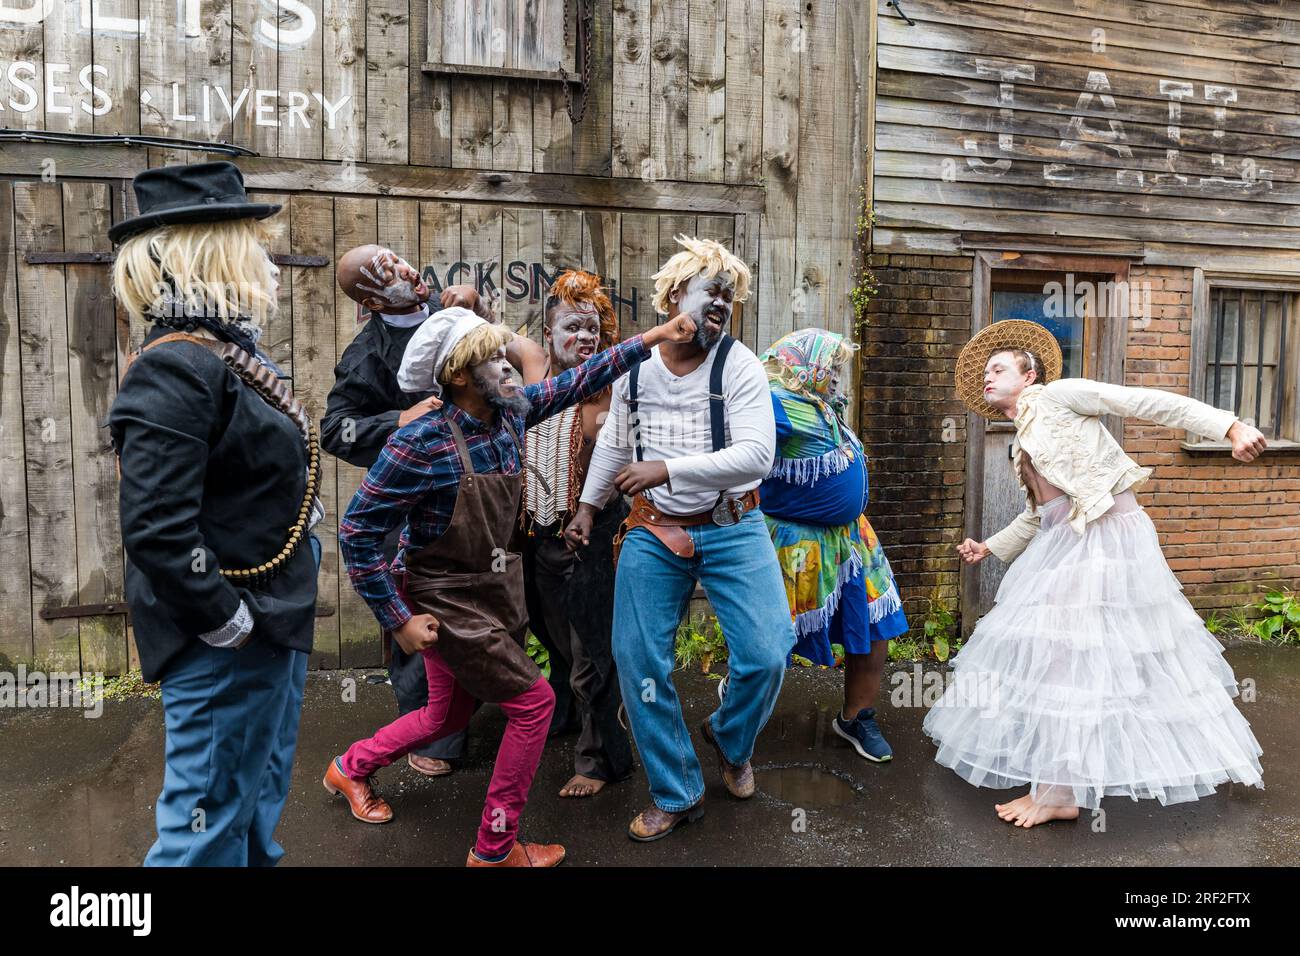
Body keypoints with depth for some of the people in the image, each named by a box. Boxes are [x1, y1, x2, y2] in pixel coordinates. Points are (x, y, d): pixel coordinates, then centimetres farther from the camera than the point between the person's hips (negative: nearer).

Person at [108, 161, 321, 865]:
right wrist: (229, 622, -19)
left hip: (269, 627, 10)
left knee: (258, 805, 25)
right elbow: (156, 530, -28)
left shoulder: (226, 355, 9)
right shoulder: (176, 369, -21)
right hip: (225, 646, -9)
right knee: (212, 822, 7)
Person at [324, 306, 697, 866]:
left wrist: (649, 339, 4)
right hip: (444, 604, -7)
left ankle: (351, 767, 48)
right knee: (534, 701, -3)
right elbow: (357, 532, -20)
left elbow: (575, 383, 6)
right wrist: (398, 621, -18)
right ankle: (495, 849, 16)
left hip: (491, 592, 8)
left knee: (447, 716, 21)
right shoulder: (422, 445, -25)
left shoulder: (508, 413, -5)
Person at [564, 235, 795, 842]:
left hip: (732, 529, -2)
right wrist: (588, 507, 22)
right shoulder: (635, 364, 4)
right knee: (636, 657, 1)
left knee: (765, 653, -11)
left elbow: (756, 453, -20)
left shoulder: (739, 365, -7)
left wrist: (667, 468, -26)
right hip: (653, 531, 3)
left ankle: (731, 741, 25)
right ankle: (676, 794, 21)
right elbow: (613, 442, 19)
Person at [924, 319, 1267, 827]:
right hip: (1063, 546, 9)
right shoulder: (1024, 444, 21)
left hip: (1104, 537, -9)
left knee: (1065, 651, -13)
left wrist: (1229, 426, -18)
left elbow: (1146, 401, -10)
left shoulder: (1057, 395, -3)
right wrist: (989, 547, 24)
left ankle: (1061, 790, -7)